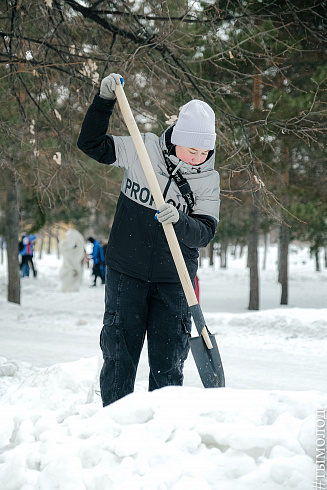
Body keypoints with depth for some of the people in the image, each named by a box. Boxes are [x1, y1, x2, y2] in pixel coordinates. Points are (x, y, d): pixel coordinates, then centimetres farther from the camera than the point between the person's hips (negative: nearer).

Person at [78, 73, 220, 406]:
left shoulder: (208, 180, -2)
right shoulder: (142, 151, -4)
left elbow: (204, 232, -10)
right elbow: (91, 143, 0)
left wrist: (179, 221, -31)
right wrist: (105, 101, -13)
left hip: (173, 279, 1)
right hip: (127, 270, -1)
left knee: (169, 360, 4)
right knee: (120, 353, 2)